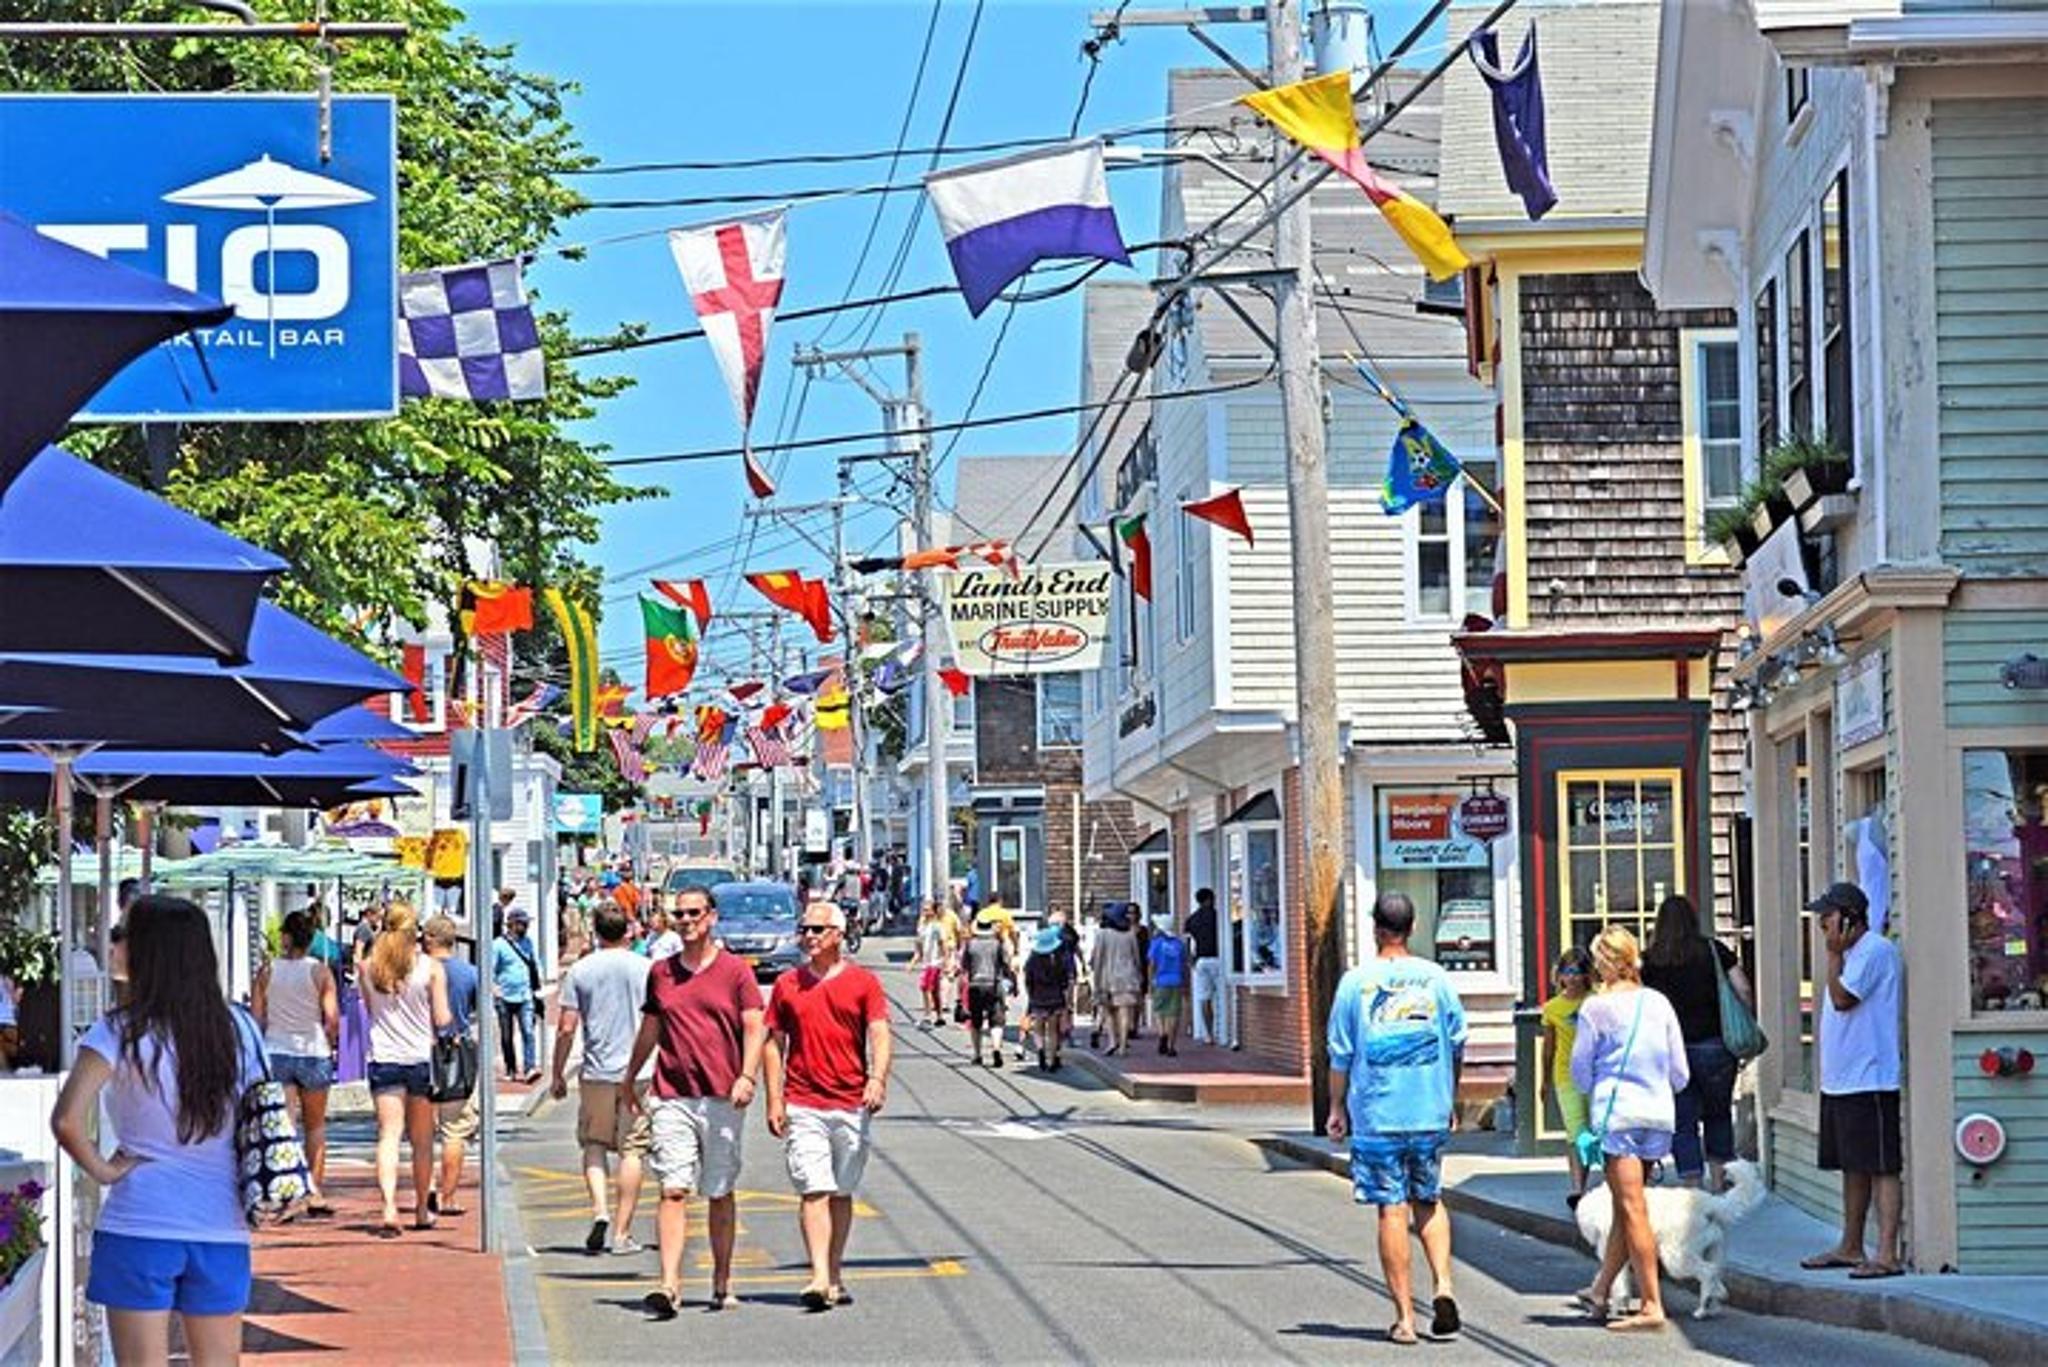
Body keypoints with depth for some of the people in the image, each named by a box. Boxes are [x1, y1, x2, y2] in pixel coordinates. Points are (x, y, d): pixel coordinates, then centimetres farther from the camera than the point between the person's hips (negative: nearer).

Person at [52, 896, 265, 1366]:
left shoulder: (120, 1034, -9)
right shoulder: (239, 1030, 4)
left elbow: (68, 1119, -20)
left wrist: (102, 1169, -6)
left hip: (139, 1226, -4)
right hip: (223, 1228, 4)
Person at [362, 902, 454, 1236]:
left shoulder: (369, 967, 0)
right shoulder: (431, 967, -6)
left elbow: (369, 1009, 11)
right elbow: (442, 1020, -6)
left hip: (383, 1059, 1)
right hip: (421, 1058, -1)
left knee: (388, 1135, -4)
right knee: (422, 1141, 12)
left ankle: (389, 1207, -22)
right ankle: (422, 1211, 23)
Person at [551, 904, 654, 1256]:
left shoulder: (579, 971, 0)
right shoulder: (645, 968, 1)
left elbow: (567, 1028, -2)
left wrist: (558, 1075, 7)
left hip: (596, 1072, 0)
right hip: (638, 1073, 0)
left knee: (594, 1144, 13)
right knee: (631, 1149, 4)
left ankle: (599, 1209, -9)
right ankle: (622, 1232, 3)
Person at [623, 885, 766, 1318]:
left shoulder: (734, 970, 3)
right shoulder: (660, 972, 11)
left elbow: (755, 1028, -1)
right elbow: (649, 1030, 23)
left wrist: (747, 1076, -16)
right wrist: (630, 1080, 29)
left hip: (723, 1098, -1)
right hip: (672, 1097, 1)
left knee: (720, 1193, 9)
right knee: (673, 1191, -10)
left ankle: (722, 1282, 20)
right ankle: (669, 1284, -18)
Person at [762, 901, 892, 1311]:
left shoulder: (863, 982, 4)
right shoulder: (787, 985, 8)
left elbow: (879, 1036, -3)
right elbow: (774, 1043, 11)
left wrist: (878, 1080, -20)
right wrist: (774, 1101, 3)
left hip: (852, 1104, 0)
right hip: (802, 1105, 0)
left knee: (842, 1194, 9)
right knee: (814, 1191, -11)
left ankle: (836, 1276, 19)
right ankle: (820, 1277, -19)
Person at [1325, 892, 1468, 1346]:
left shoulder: (1356, 983, -5)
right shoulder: (1435, 978, 2)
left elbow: (1340, 1054, -2)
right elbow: (1457, 1044, 9)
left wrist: (1336, 1109, 9)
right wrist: (1450, 1101, 21)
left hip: (1377, 1115, -2)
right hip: (1430, 1113, 3)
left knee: (1392, 1210, 1)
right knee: (1428, 1202, 19)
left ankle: (1405, 1317, 1)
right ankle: (1442, 1285, -1)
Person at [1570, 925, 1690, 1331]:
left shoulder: (1595, 1008, -7)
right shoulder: (1658, 1003, 6)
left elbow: (1580, 1070, 2)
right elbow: (1680, 1072, 9)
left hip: (1617, 1113, -5)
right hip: (1659, 1114, 5)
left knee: (1632, 1208, -5)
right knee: (1627, 1207, 14)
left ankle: (1652, 1305, -9)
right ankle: (1600, 1291, 24)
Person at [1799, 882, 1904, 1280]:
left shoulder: (1876, 950, -12)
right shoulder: (1850, 953, 19)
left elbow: (1842, 998, -17)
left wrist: (1833, 953, -12)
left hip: (1869, 1080, -11)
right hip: (1839, 1081, 11)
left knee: (1881, 1168, -10)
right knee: (1853, 1168, 16)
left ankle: (1887, 1254, -12)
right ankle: (1850, 1248, 24)